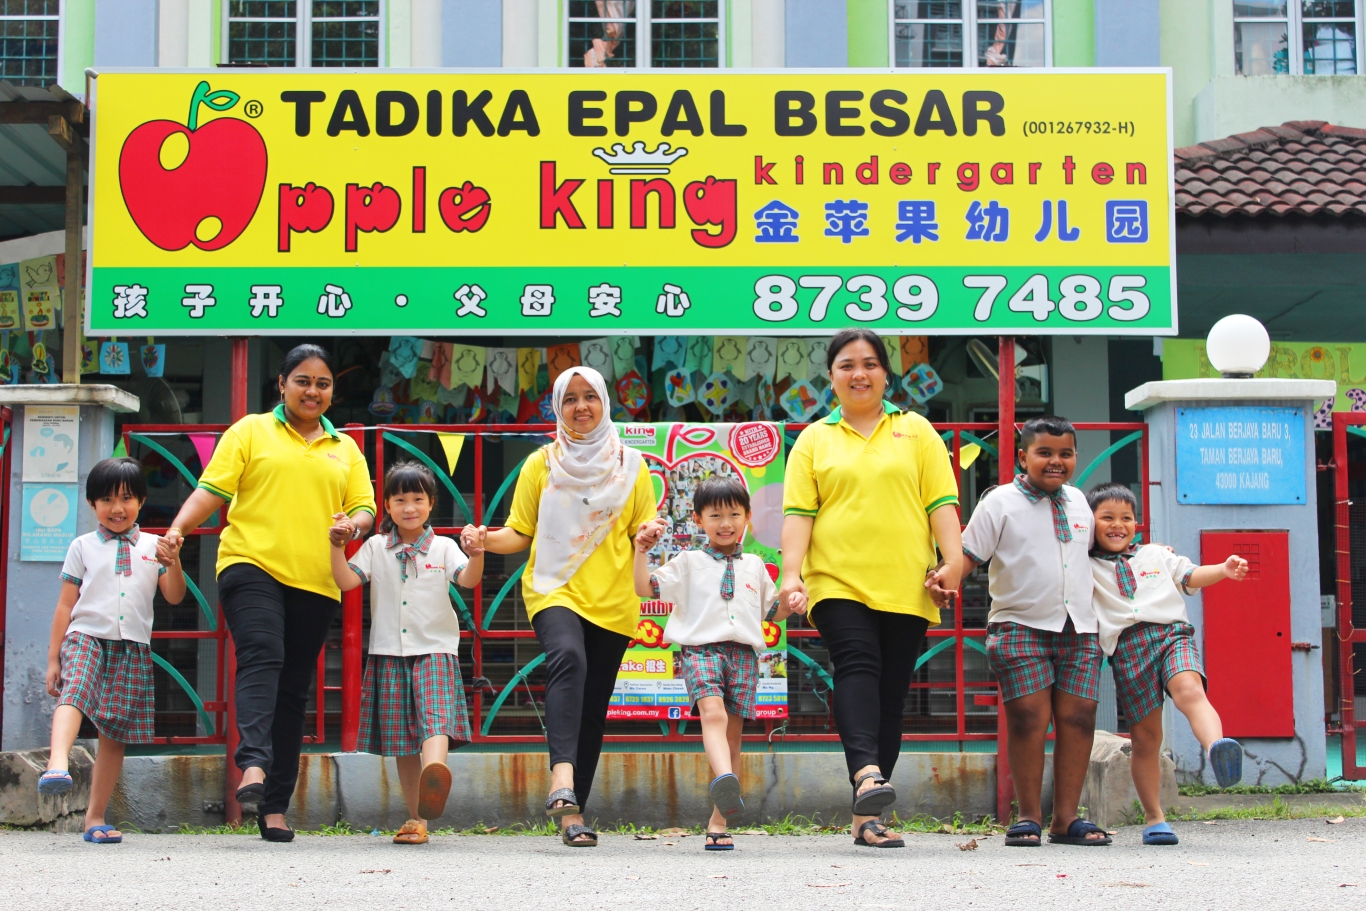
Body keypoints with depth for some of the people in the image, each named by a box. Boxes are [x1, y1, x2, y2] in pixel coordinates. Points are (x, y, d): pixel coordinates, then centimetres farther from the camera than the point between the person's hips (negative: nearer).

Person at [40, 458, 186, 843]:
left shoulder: (152, 547, 13)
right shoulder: (83, 547, 10)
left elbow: (175, 597, 8)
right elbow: (65, 605, 10)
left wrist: (174, 565, -12)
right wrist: (53, 658, 7)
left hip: (133, 648, 2)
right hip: (87, 636, -2)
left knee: (115, 734, 3)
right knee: (73, 694, -32)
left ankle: (95, 817, 10)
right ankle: (58, 764, -54)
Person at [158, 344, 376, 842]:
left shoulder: (345, 449, 21)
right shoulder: (250, 431, 11)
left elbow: (364, 506, 15)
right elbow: (211, 490, 3)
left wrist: (352, 524, -8)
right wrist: (178, 528, -14)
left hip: (315, 580, 3)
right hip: (251, 564, -3)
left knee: (293, 689, 2)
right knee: (262, 656, -26)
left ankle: (274, 806, 3)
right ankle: (253, 764, -39)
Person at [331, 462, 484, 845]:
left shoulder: (443, 547, 6)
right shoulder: (376, 548, 11)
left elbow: (468, 580, -10)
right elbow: (346, 581, 2)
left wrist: (477, 553, -30)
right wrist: (338, 547, -13)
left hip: (435, 651, -2)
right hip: (389, 652, 3)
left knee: (436, 719, -26)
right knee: (401, 741, 5)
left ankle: (435, 782, -52)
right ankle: (416, 819, 12)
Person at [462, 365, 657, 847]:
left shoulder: (630, 465, 11)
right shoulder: (541, 464, 9)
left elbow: (643, 531, 14)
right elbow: (520, 534, 9)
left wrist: (649, 537, -10)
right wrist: (485, 539, -11)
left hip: (612, 600, 2)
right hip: (554, 590, -2)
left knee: (593, 708, 2)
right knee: (568, 658, -32)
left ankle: (574, 813, 10)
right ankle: (562, 776, -44)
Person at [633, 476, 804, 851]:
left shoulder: (754, 566, 21)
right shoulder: (689, 562, 13)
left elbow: (771, 609, 30)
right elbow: (644, 588, 9)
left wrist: (791, 605, 9)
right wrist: (641, 551, -3)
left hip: (744, 652, 3)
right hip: (701, 647, -3)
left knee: (732, 735, 0)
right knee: (713, 713, -29)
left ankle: (718, 822, 4)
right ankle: (725, 781, -54)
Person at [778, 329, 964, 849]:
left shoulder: (916, 431, 14)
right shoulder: (815, 440, 13)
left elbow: (941, 501, 7)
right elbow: (798, 511, 6)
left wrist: (952, 559, -6)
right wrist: (792, 572, -7)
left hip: (906, 588, 1)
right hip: (837, 583, -1)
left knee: (891, 695, 0)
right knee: (857, 666, -25)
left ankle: (867, 816, 4)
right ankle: (866, 773, -42)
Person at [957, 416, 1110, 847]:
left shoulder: (1077, 501, 15)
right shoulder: (1000, 502, -1)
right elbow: (969, 554, -6)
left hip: (1078, 629, 5)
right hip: (1020, 626, -5)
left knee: (1078, 716, -2)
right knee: (1028, 717, -10)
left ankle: (1066, 818, 5)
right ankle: (1029, 817, 0)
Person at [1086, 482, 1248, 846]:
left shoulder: (1156, 555, 24)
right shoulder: (1087, 567, 18)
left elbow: (1190, 576, 17)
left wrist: (1223, 569, -1)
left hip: (1172, 634, 0)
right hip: (1127, 648, 0)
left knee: (1189, 690, -32)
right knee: (1145, 737, 0)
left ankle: (1217, 748, -57)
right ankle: (1153, 817, 9)